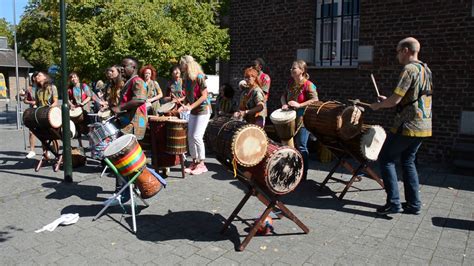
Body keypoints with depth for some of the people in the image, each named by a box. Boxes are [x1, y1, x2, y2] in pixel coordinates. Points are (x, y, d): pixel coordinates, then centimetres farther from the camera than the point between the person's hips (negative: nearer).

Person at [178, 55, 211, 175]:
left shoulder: (199, 77, -14)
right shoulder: (186, 79, 8)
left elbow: (204, 96, -16)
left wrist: (191, 106, -21)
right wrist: (185, 105, -3)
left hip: (203, 110, -8)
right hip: (193, 111, 8)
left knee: (197, 136, -10)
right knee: (190, 136, 6)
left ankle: (201, 164, 1)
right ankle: (194, 162, 18)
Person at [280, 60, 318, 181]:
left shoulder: (308, 85, -14)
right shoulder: (290, 83, 9)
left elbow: (315, 100, -22)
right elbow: (284, 96, 19)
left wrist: (299, 105, -25)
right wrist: (284, 104, -3)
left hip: (303, 121, -8)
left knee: (301, 147, -1)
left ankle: (303, 174, 11)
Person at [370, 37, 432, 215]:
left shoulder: (409, 70, -15)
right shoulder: (425, 70, 14)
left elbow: (395, 100, -19)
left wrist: (379, 105, -1)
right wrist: (388, 101, 18)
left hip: (407, 126, -9)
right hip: (422, 126, 9)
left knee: (385, 159, 0)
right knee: (408, 162, 17)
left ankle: (393, 203, -1)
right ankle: (414, 204, 19)